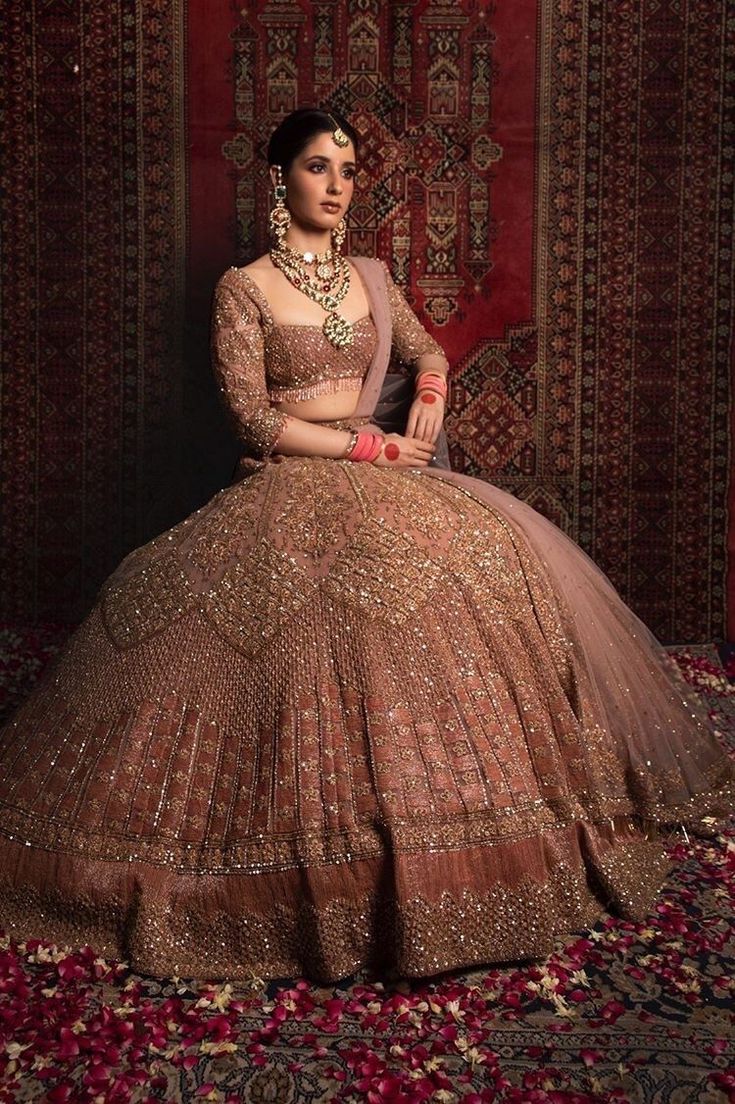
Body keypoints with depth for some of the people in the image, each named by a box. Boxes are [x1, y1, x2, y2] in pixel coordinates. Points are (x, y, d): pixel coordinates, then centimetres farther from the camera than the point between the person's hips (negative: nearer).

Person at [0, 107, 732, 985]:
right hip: (287, 490, -5)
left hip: (378, 478, 5)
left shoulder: (371, 278, 15)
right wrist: (367, 445, -12)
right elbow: (255, 420, -9)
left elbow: (429, 353, 26)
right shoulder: (244, 287, -1)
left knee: (513, 555, -14)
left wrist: (428, 402, 3)